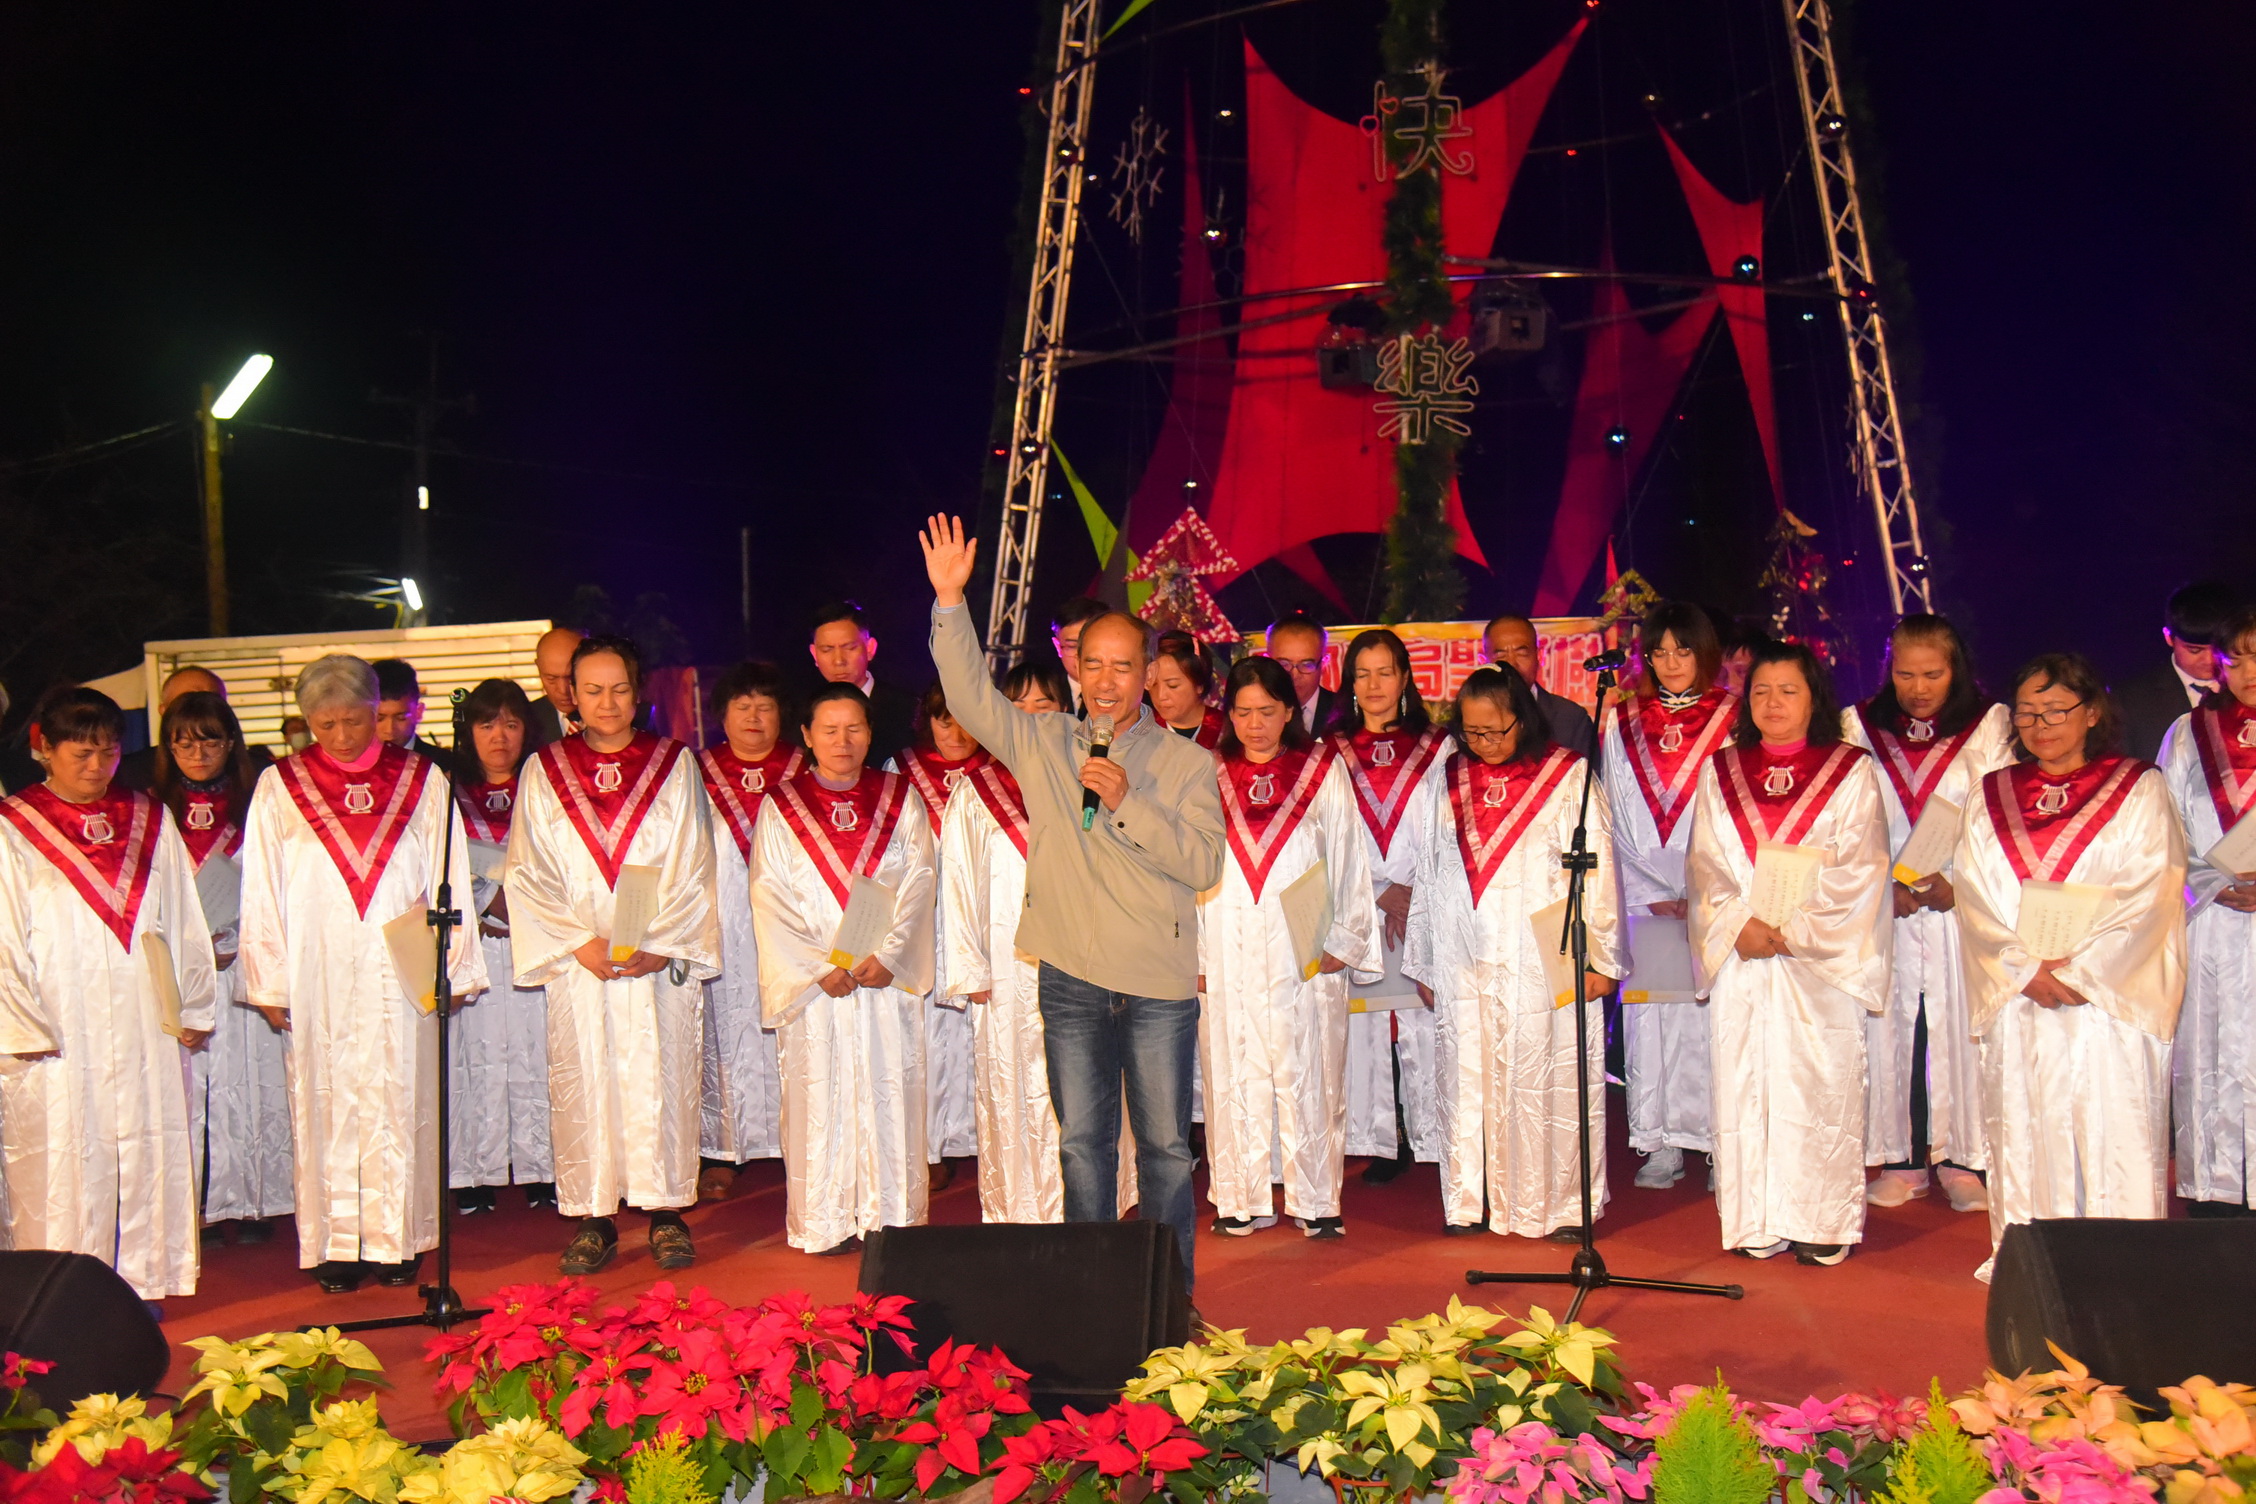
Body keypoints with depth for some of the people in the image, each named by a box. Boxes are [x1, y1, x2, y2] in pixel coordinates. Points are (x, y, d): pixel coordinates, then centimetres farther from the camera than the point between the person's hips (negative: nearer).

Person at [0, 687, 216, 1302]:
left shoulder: (149, 820, 11)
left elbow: (184, 920, 12)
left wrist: (194, 1007, 8)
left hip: (145, 1027, 3)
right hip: (61, 1034, -3)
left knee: (149, 1157, 5)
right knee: (63, 1164, -1)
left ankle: (143, 1288, 14)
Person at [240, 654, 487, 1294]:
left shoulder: (422, 782, 6)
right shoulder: (279, 788, 5)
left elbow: (447, 878, 8)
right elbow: (262, 890, 5)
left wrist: (454, 968, 4)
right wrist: (269, 981, 0)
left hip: (401, 974, 1)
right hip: (318, 974, 0)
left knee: (400, 1102, 3)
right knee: (326, 1104, 2)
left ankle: (396, 1238, 11)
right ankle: (335, 1243, 8)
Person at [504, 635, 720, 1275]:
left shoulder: (674, 765, 6)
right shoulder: (545, 771, 6)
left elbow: (693, 868, 2)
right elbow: (529, 873, 3)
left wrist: (660, 944, -9)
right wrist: (580, 942, -10)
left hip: (662, 962, 0)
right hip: (578, 962, 0)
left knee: (662, 1081, 0)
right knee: (584, 1085, 1)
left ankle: (666, 1211, 9)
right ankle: (593, 1217, 8)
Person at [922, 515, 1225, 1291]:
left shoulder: (1188, 763, 1)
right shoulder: (1042, 744, 7)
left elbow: (1204, 863, -7)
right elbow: (970, 694, 0)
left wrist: (1128, 804, -16)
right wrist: (950, 601, -9)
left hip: (1159, 978, -1)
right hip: (1072, 975, 2)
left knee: (1165, 1145, 6)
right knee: (1082, 1142, 10)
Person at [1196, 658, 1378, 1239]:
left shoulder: (1324, 771, 7)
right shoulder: (1208, 777, 8)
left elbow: (1347, 859, 8)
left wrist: (1342, 941, 2)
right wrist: (1193, 953, 2)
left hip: (1303, 948, -1)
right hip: (1229, 950, 1)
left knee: (1308, 1071, 1)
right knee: (1234, 1073, 3)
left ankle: (1315, 1200, 9)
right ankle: (1242, 1199, 12)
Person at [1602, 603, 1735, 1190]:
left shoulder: (1733, 719, 5)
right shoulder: (1623, 722, 12)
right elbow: (1616, 818, 10)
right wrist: (1651, 894, -1)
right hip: (1645, 898, 2)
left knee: (1712, 1017, -6)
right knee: (1649, 1018, -2)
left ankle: (1721, 1145, 0)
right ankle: (1659, 1146, 4)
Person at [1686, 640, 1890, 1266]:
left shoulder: (1851, 772, 4)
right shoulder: (1720, 772, 12)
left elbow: (1859, 871, -3)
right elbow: (1705, 864, 7)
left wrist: (1792, 929, -12)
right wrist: (1739, 925, -10)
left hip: (1820, 961, -2)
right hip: (1740, 957, 2)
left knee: (1820, 1084, -3)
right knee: (1744, 1084, 1)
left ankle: (1822, 1223, 6)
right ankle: (1759, 1223, 9)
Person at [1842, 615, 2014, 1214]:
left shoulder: (1990, 725, 5)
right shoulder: (1859, 726, 7)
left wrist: (1957, 881, -14)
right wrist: (1887, 885, -9)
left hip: (1964, 901, -1)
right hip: (1882, 906, 1)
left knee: (1962, 1025, -1)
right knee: (1889, 1025, 2)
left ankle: (1962, 1159, 9)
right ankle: (1899, 1159, 11)